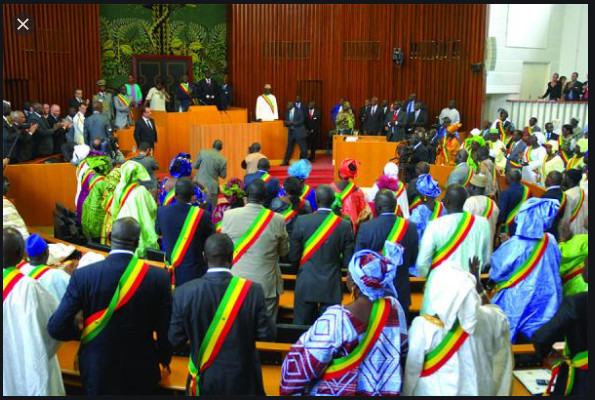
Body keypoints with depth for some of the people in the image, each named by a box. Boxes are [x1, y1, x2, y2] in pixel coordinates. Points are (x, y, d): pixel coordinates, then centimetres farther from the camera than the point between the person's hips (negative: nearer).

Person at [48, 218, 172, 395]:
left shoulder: (83, 275, -16)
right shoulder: (159, 278, -17)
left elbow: (56, 328, -15)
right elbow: (166, 329, -9)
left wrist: (80, 329, 6)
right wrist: (164, 358, 11)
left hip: (98, 369, 0)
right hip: (140, 372, 0)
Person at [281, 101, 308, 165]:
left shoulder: (299, 111, -6)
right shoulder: (287, 112, 9)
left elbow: (301, 121, -12)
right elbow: (286, 122, 12)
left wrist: (292, 123, -21)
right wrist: (286, 123, -12)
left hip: (299, 132, -5)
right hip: (291, 132, 5)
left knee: (303, 148, 0)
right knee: (289, 147, 8)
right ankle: (286, 161, 15)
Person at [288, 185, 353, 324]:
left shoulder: (301, 221, -10)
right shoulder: (344, 225, -8)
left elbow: (293, 256, -6)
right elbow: (348, 261, -4)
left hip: (306, 285, 0)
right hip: (332, 287, 0)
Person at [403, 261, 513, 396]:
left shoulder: (423, 326, -28)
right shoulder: (486, 319, -19)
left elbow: (411, 372, -16)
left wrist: (406, 394, 2)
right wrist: (477, 280, 15)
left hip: (435, 391, -3)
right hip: (475, 389, 3)